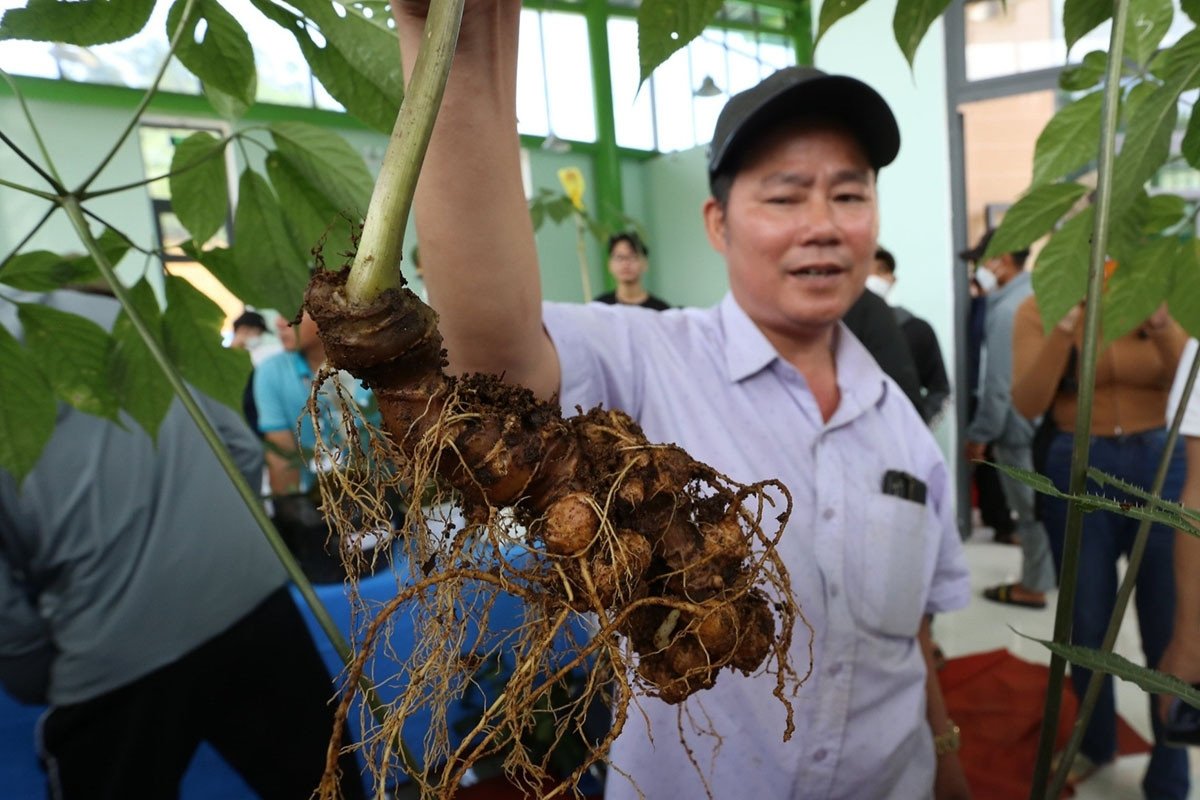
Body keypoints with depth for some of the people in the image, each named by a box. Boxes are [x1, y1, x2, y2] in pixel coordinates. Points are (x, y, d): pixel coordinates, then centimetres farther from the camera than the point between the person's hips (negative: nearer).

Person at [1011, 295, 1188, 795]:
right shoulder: (1040, 308, -4)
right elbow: (1027, 404, -14)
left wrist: (1162, 325, -24)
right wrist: (1066, 324, -23)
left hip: (1164, 464, 1)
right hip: (1078, 471, 0)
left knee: (1171, 632, 8)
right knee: (1087, 629, 13)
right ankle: (1096, 742, 39)